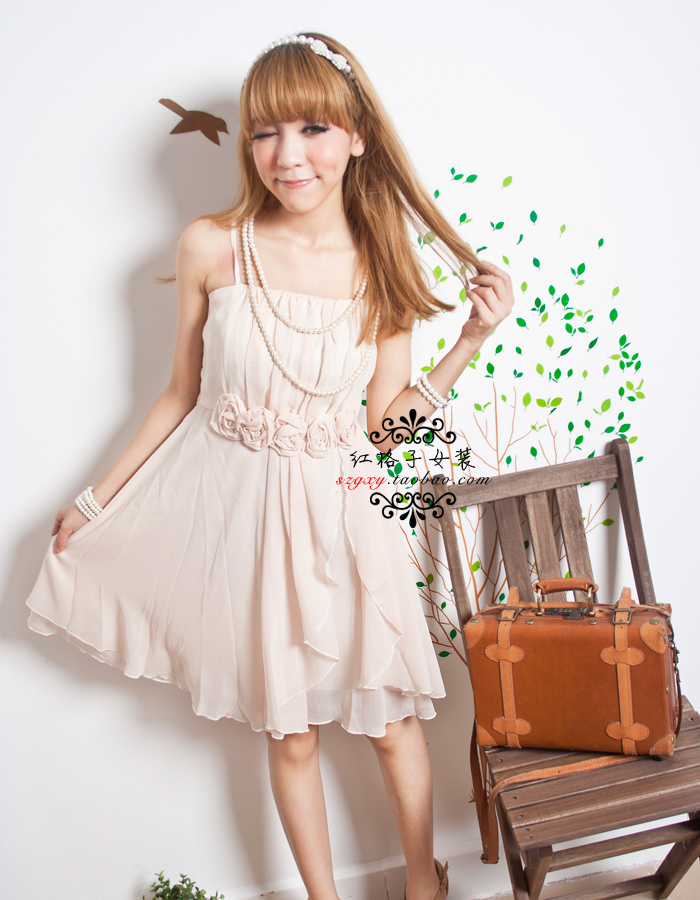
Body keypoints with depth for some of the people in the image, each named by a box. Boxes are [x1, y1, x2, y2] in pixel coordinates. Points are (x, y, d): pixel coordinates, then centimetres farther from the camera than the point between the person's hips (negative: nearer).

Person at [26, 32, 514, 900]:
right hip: (233, 505, 0)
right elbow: (181, 392, 2)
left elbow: (383, 427, -2)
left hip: (337, 512, 1)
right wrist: (97, 499, 7)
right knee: (289, 730, 14)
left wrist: (472, 339, -11)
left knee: (390, 717, 12)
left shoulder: (383, 269, -6)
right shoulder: (211, 247, -9)